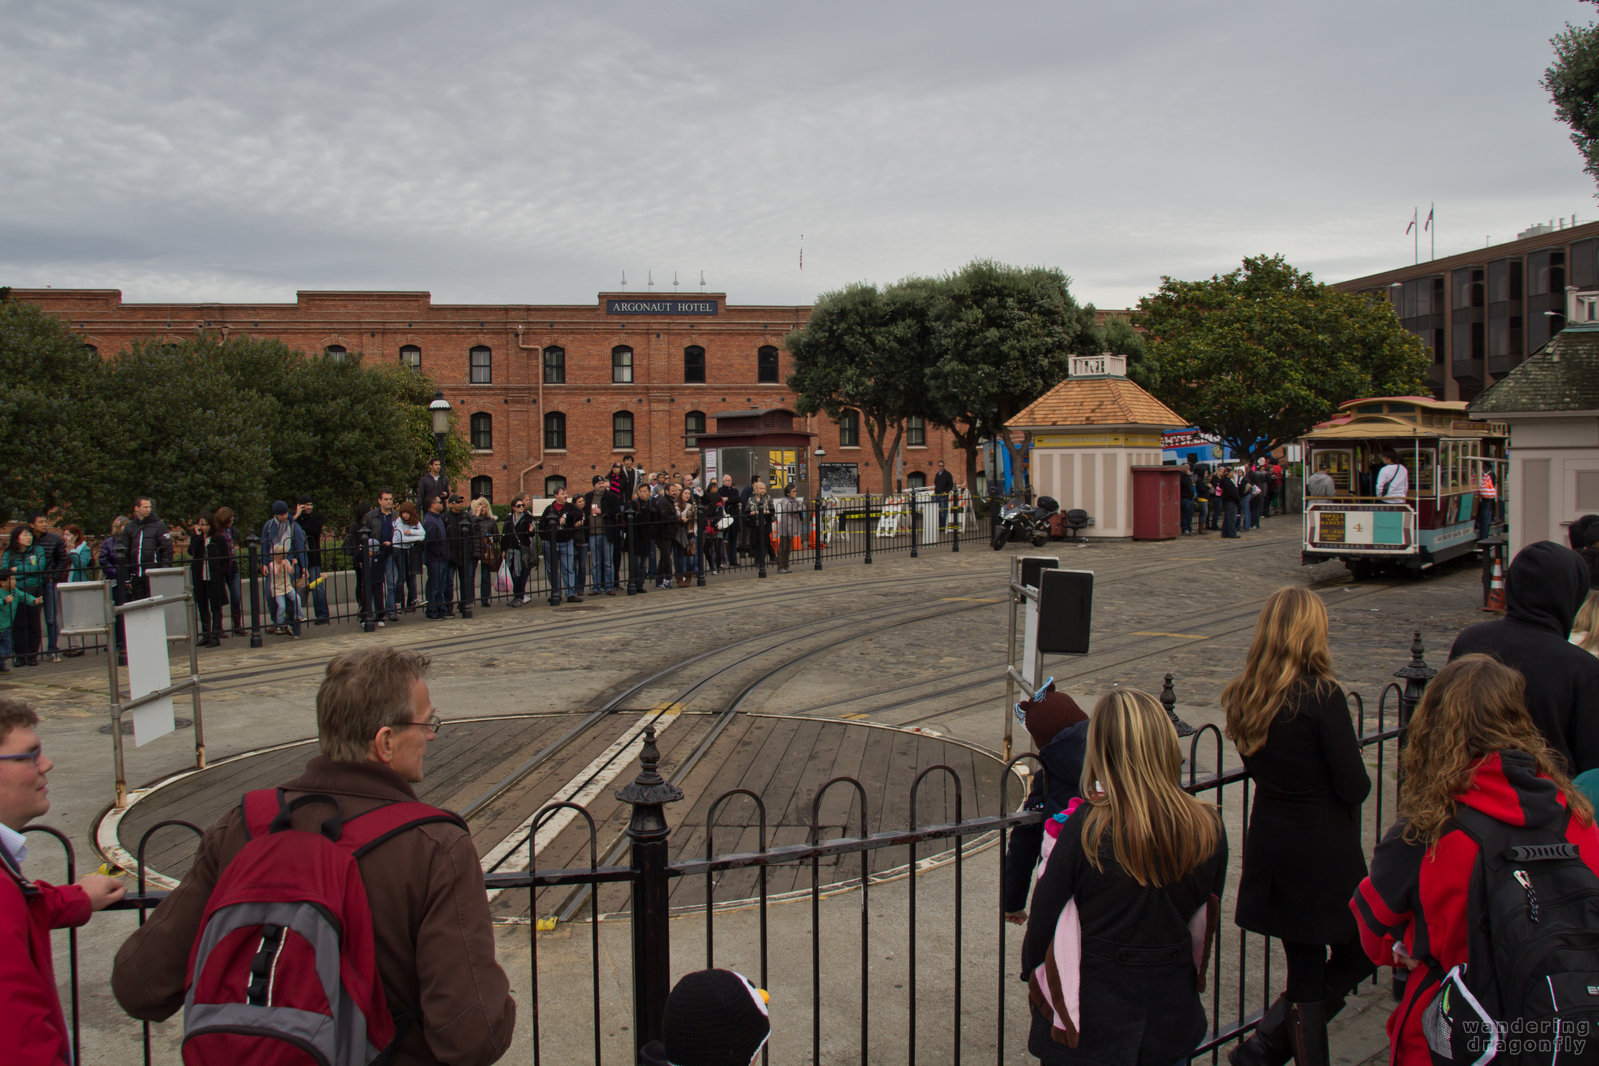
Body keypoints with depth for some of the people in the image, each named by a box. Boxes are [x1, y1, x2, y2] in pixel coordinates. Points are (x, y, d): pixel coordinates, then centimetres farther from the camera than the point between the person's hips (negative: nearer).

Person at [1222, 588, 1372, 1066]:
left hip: (1270, 848, 6)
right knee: (1355, 956, 13)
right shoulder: (1323, 696, -19)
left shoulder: (1243, 696, -1)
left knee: (1305, 972, 17)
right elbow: (1354, 786, -14)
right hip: (1325, 854, -6)